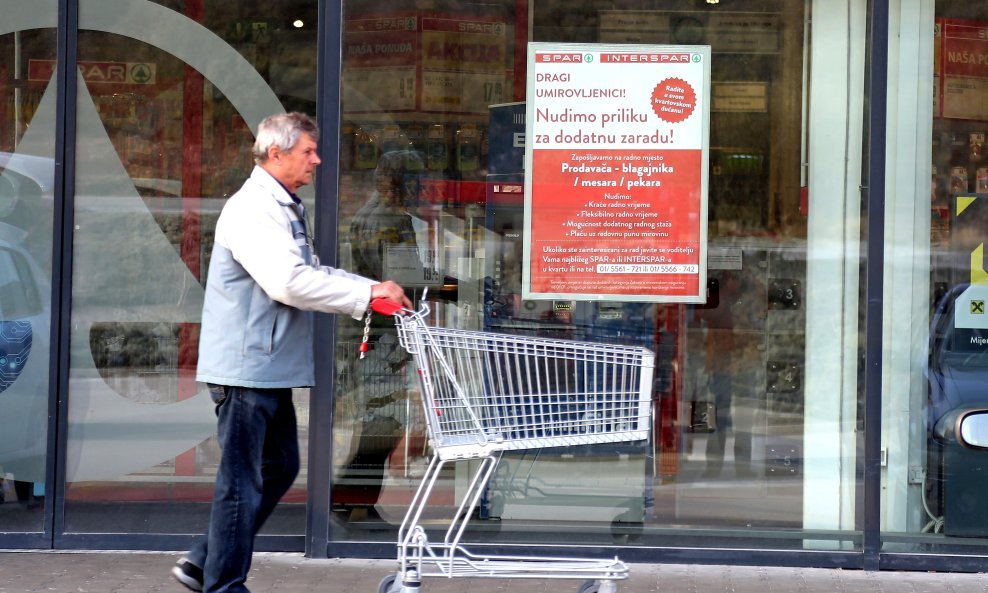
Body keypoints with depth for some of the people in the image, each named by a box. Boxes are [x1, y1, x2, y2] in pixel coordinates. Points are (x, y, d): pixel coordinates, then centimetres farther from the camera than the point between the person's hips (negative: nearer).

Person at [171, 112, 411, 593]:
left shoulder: (285, 209, 17)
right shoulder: (252, 209, -17)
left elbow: (312, 273, 20)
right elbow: (288, 282, -27)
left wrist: (375, 290, 5)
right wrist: (367, 294, -22)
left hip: (273, 368, 10)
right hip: (245, 368, -10)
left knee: (280, 468, 16)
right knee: (242, 480, -2)